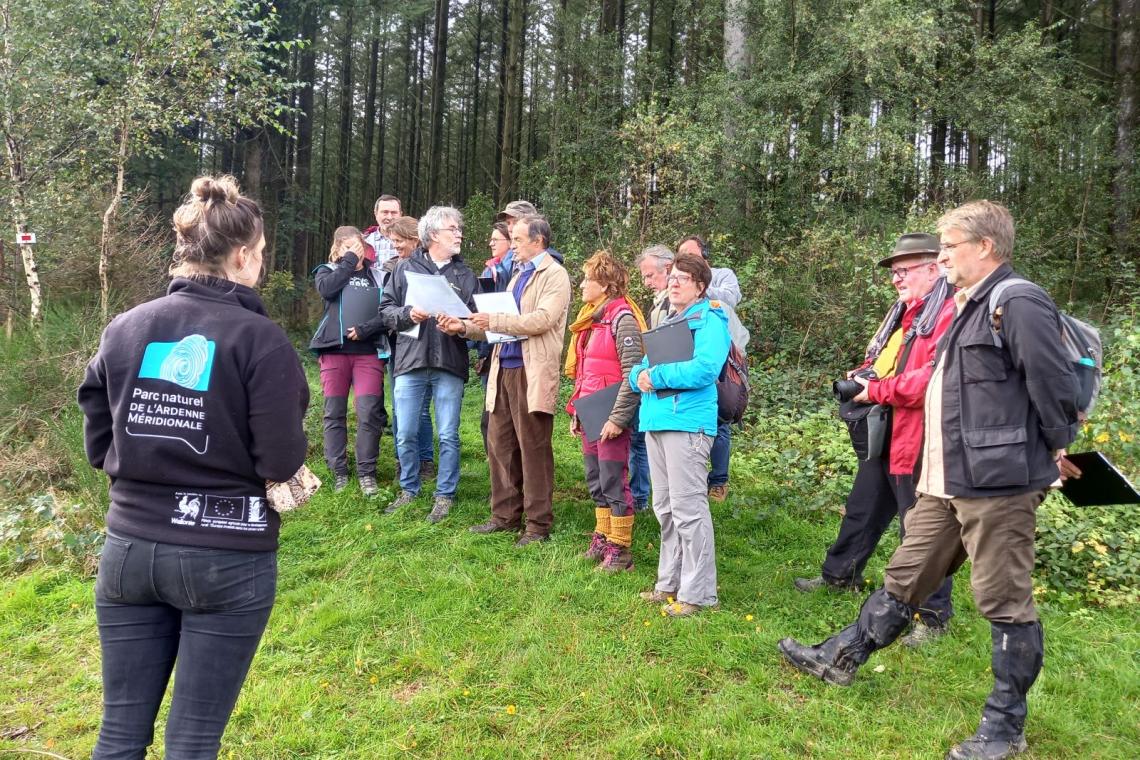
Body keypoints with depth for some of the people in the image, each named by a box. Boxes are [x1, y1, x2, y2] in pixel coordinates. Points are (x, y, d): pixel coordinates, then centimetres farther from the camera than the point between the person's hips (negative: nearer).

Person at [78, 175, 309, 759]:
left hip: (129, 548, 5)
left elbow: (98, 446, 8)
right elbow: (282, 463, -14)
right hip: (228, 557, -4)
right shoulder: (259, 338, -13)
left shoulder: (123, 330, 2)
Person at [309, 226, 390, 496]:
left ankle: (366, 472, 0)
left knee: (369, 412, -7)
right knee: (334, 413, 3)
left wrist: (365, 329, -11)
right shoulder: (327, 271, 13)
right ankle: (338, 471, 11)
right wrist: (349, 261, -3)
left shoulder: (377, 275, 13)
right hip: (334, 350, 1)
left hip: (369, 351, 0)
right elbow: (327, 289, -10)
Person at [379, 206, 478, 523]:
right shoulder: (405, 268, 7)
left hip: (450, 365, 0)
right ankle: (408, 489, 25)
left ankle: (445, 495, 17)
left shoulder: (466, 276, 9)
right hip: (410, 362, 0)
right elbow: (386, 309, 6)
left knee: (448, 435, 3)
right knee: (405, 434, 7)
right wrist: (408, 314, -13)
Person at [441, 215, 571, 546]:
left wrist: (494, 320, -19)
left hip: (532, 373, -8)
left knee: (533, 449, -1)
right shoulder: (519, 276, 21)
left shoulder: (555, 275, -5)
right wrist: (466, 327, 7)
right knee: (499, 445, 10)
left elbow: (543, 319, -20)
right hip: (504, 369, 8)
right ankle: (505, 516, 21)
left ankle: (538, 524, 8)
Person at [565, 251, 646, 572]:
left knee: (614, 483, -1)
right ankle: (602, 539, 27)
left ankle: (619, 550, 9)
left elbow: (633, 373, -19)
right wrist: (577, 411, 18)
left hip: (610, 418, -9)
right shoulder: (592, 317, 15)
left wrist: (618, 417, -21)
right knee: (596, 482, 15)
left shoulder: (622, 318, -13)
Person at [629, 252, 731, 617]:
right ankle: (670, 583, 25)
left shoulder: (709, 322, -4)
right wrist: (639, 376, -4)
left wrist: (656, 376, -14)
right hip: (656, 422, 9)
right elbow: (638, 370, 19)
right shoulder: (664, 323, 21)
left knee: (688, 510, -6)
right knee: (665, 509, 14)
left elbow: (703, 370, -20)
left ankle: (697, 593, 3)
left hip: (687, 422, -8)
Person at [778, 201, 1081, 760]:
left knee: (1004, 604, 3)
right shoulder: (968, 308, 17)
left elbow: (1054, 384, -17)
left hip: (999, 483, -10)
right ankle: (841, 659, 30)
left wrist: (1057, 447, -5)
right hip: (947, 482, 10)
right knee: (904, 578, 18)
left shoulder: (1018, 304, -15)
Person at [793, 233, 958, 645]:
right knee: (862, 510, 23)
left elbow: (936, 378, -28)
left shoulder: (950, 314, -17)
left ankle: (934, 615, 16)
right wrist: (862, 375, 3)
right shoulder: (902, 313, 16)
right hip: (881, 438, 10)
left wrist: (877, 391, -20)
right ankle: (839, 573, 40)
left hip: (917, 444, -10)